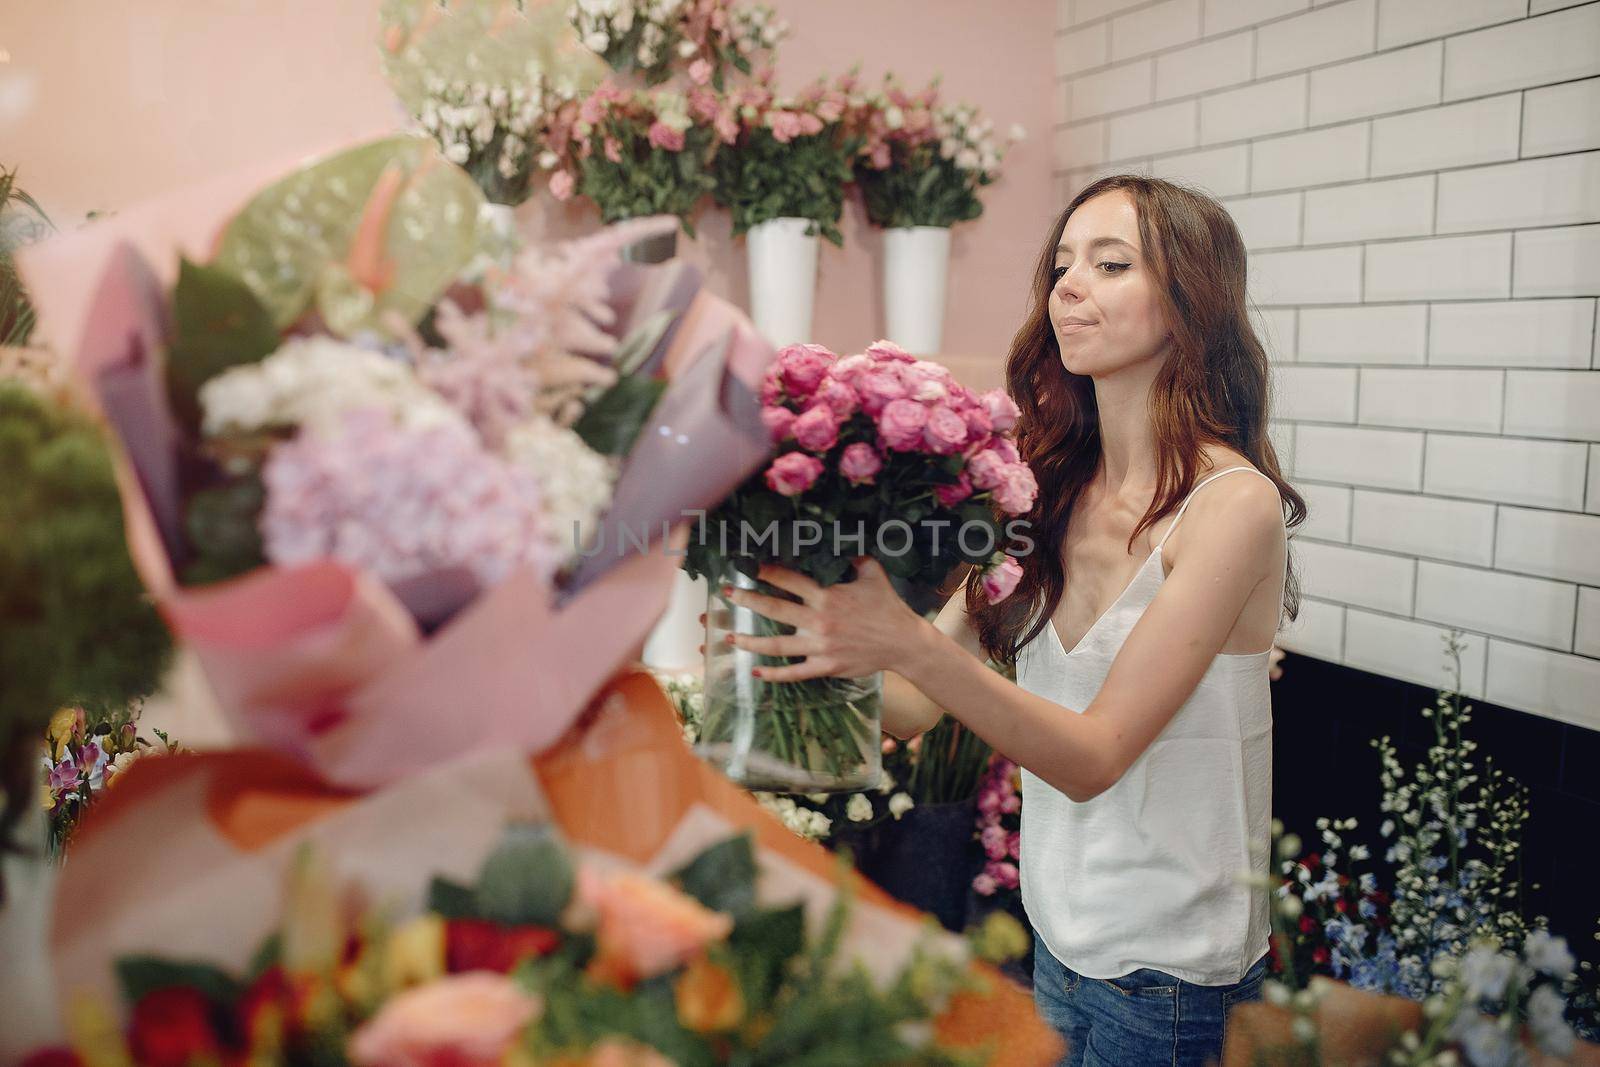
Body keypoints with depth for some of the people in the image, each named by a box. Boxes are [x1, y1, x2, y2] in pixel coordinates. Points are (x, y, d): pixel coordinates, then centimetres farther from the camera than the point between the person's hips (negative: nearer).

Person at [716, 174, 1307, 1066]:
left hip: (1169, 970, -5)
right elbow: (917, 707, -3)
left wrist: (909, 645, -35)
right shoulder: (1049, 493, 0)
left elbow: (1094, 756, -23)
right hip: (1060, 936, 5)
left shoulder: (1233, 504, -18)